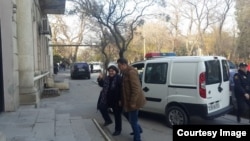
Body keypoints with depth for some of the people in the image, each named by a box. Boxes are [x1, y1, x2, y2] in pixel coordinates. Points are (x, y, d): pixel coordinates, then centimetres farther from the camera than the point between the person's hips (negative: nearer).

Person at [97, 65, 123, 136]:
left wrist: (120, 100, -20)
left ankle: (118, 130, 21)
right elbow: (102, 85, 17)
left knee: (117, 115, 5)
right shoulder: (107, 78, 6)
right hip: (107, 99, 7)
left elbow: (121, 90, -17)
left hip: (116, 100, -7)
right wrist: (100, 79, -3)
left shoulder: (119, 78, -14)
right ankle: (108, 120, 28)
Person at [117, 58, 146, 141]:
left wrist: (133, 102, -24)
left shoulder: (131, 72, -22)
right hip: (128, 100, 11)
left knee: (133, 121, 0)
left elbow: (136, 88, -25)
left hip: (133, 101, -10)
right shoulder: (125, 72, 10)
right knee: (127, 114, 26)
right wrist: (122, 100, 20)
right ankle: (138, 129, 43)